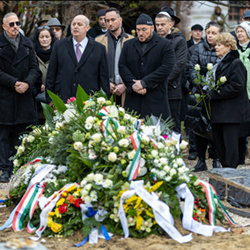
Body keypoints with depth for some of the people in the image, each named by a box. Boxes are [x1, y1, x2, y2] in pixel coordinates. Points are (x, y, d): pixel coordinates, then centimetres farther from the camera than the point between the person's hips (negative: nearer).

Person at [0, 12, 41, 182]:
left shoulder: (27, 44, 11)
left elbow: (34, 68, 8)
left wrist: (27, 83, -10)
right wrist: (14, 83, -15)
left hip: (24, 96, 4)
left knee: (20, 135, 7)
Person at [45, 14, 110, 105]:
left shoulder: (99, 49, 8)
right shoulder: (59, 45, 11)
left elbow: (104, 78, 8)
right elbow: (51, 74, 11)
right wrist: (50, 99, 4)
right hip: (62, 100, 1)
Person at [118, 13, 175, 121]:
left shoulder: (165, 45, 1)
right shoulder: (128, 45, 15)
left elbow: (166, 68, -9)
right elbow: (122, 66, 7)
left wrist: (144, 83, -13)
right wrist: (133, 85, -9)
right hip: (133, 100, 3)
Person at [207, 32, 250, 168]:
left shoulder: (236, 64, -9)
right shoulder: (218, 64, 19)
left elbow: (237, 86, -18)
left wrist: (214, 94, -18)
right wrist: (207, 91, 7)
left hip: (231, 112, -9)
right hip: (218, 111, 9)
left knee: (230, 143, -7)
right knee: (219, 143, 9)